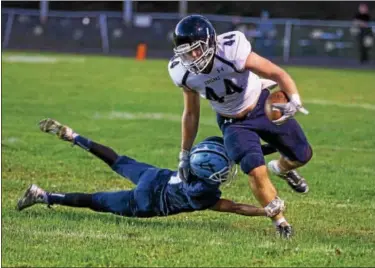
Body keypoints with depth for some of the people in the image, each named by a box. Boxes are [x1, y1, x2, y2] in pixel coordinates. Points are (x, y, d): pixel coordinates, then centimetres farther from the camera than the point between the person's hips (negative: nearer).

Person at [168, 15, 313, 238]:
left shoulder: (232, 52, -34)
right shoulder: (184, 73, -20)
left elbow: (277, 74, -28)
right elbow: (191, 114, -1)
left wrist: (294, 100, -47)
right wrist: (185, 154, 5)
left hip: (263, 107, -1)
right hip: (233, 122, 1)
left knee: (302, 155, 8)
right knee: (256, 171, -19)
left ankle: (281, 168, 46)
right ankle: (280, 222, 3)